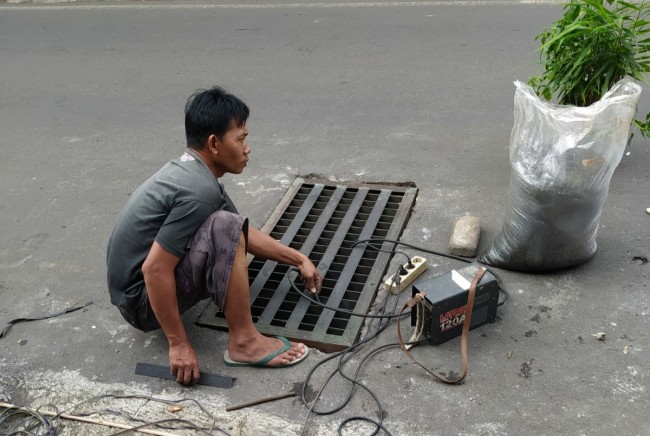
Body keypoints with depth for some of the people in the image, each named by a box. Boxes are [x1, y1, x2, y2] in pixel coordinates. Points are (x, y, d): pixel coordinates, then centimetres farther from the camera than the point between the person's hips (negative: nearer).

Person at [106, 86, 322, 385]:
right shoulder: (198, 191, -26)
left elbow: (245, 233, 14)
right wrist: (179, 345, -22)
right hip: (144, 298, -9)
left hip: (136, 282, 9)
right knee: (225, 230, -26)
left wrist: (298, 259, 15)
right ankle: (243, 342, -16)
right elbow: (155, 270, -28)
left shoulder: (190, 171, 4)